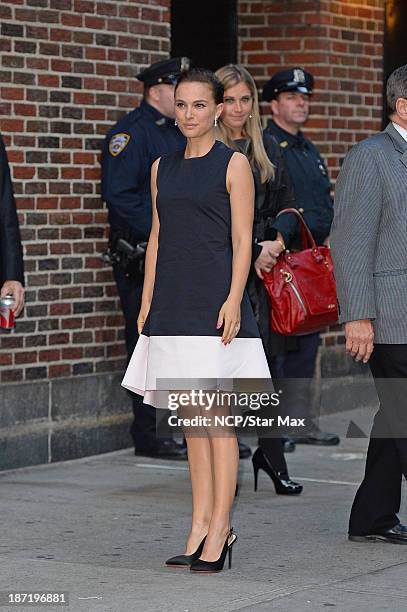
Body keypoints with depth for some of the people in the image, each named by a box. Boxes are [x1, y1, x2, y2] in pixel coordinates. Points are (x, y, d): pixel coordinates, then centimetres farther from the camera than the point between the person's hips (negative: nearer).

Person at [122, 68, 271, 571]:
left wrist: (233, 300, -15)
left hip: (215, 300, -5)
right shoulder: (162, 168, 15)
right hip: (172, 301, 5)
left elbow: (242, 240, -5)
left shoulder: (232, 164, -1)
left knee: (215, 416, -7)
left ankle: (219, 529, -3)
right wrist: (146, 304, 12)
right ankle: (200, 527, 11)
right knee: (190, 419, 7)